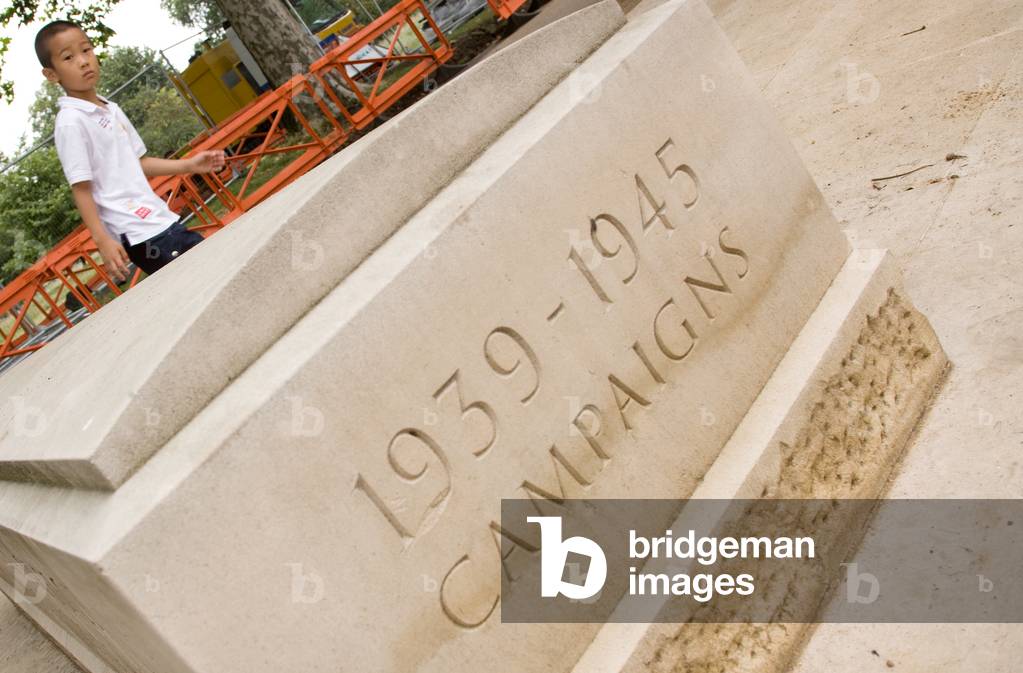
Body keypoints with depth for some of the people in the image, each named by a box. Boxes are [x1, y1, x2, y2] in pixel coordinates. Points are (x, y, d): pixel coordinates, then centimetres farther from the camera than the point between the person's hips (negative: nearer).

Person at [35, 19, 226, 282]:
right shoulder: (70, 122, -11)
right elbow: (81, 189, -14)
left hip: (162, 219, 9)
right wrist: (103, 240, -19)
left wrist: (189, 165, 11)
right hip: (139, 235, -9)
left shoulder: (112, 109, 13)